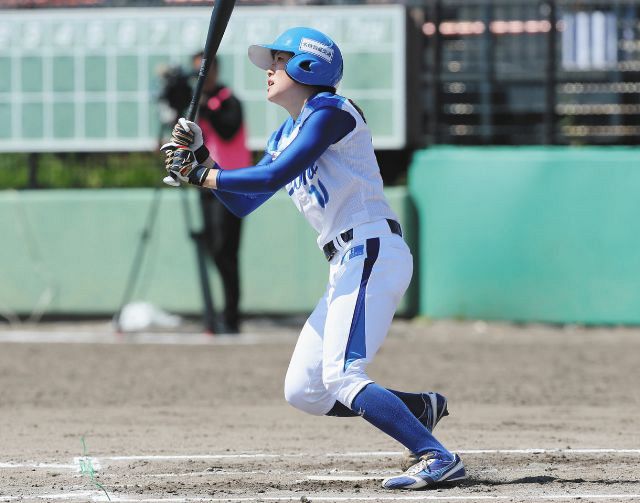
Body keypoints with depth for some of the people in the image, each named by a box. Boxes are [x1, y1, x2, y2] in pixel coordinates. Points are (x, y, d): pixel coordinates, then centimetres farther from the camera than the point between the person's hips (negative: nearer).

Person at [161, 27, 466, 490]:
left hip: (372, 253, -10)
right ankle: (421, 408, 15)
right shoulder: (284, 137, 20)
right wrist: (200, 158, 9)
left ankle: (439, 459, -25)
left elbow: (273, 177, -17)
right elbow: (242, 204, 21)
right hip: (348, 265, 10)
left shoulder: (329, 110, -7)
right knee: (303, 393, 7)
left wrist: (201, 175, -9)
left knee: (341, 378, -22)